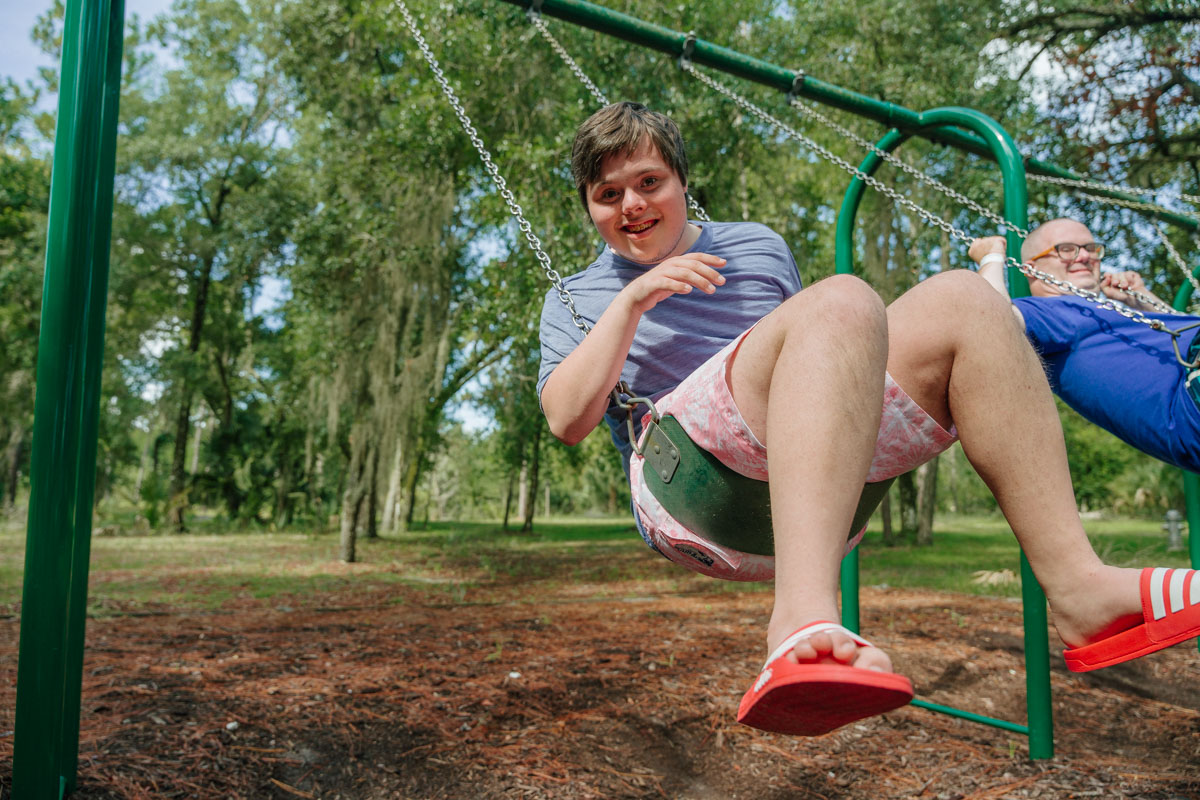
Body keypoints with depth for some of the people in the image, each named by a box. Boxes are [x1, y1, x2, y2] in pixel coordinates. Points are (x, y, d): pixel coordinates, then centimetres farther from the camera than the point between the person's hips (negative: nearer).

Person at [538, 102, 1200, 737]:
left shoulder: (757, 247, 28)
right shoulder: (575, 299, 19)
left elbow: (821, 360, 30)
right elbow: (566, 420, 2)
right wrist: (630, 302, -5)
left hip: (831, 472, 5)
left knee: (960, 300, -14)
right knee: (840, 300, -29)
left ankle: (1076, 586, -26)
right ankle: (803, 616, -51)